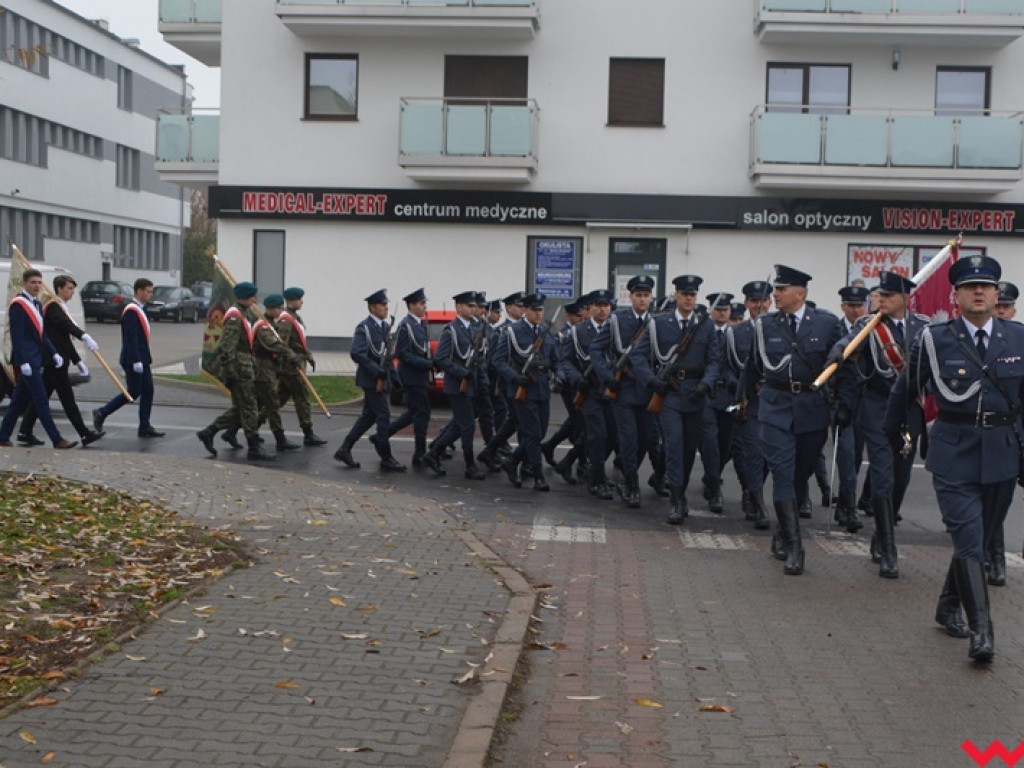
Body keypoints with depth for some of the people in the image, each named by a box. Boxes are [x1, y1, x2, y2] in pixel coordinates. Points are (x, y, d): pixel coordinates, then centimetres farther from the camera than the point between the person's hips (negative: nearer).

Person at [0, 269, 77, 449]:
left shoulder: (37, 304, 16)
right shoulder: (18, 304, -11)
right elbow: (16, 336, -17)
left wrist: (54, 354, 10)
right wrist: (23, 362, -22)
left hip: (35, 360, 9)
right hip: (27, 361, -9)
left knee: (19, 401, 13)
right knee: (41, 401, -8)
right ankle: (57, 440, -8)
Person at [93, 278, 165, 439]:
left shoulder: (140, 309, 15)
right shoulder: (131, 310, -16)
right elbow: (131, 338, -22)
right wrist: (136, 361, -25)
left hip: (142, 359, 10)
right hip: (133, 360, -10)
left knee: (148, 392, 7)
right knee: (133, 393, -4)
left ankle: (144, 427, 10)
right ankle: (101, 413, 8)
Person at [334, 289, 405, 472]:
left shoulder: (386, 326, 11)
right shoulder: (364, 327, -14)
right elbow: (357, 354, -23)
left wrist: (387, 371, 4)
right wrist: (377, 372, -23)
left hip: (381, 378, 8)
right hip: (371, 379, -8)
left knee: (369, 416, 13)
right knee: (384, 416, -6)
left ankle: (344, 450, 21)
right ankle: (386, 459, 2)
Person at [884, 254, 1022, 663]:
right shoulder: (934, 339, -5)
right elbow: (905, 388, 9)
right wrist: (894, 432, 18)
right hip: (954, 452, -3)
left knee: (978, 537, 15)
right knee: (968, 540, -9)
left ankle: (949, 606, 35)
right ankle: (981, 629, -6)